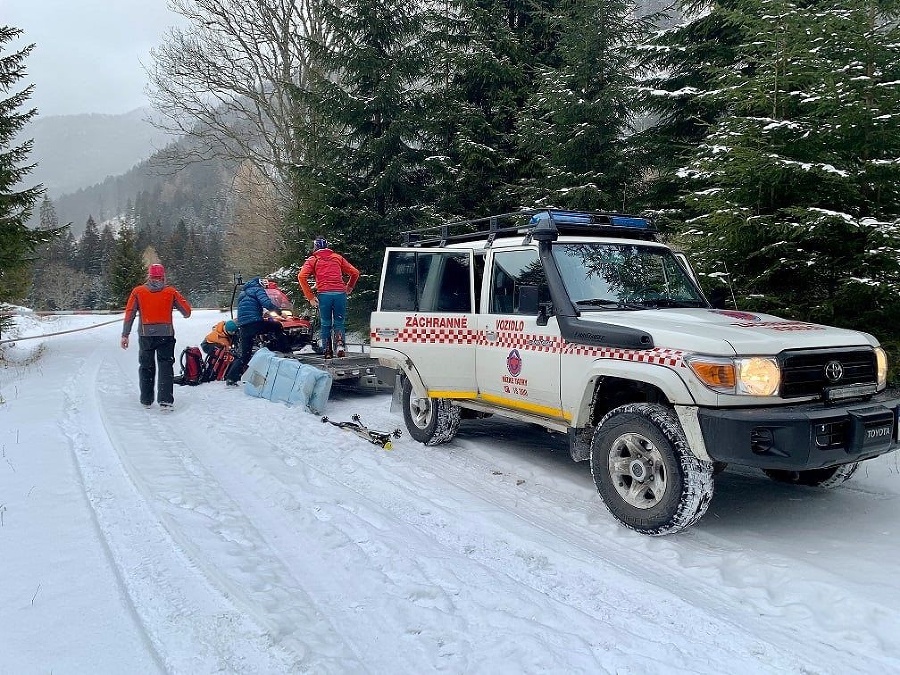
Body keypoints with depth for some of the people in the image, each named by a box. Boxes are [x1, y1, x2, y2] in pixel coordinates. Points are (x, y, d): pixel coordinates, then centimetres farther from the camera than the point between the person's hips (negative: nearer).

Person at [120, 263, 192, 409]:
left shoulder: (138, 292, 4)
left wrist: (125, 335, 4)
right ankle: (165, 400, -9)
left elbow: (129, 314, 1)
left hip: (145, 335, 1)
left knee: (146, 367, 14)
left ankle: (146, 400, 19)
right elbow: (187, 310, 3)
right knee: (165, 367, 2)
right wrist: (185, 314, 27)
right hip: (166, 335, -1)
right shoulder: (171, 292, 1)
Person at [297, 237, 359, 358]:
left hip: (323, 294, -1)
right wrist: (349, 288, 26)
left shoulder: (313, 260, 13)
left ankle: (327, 351, 9)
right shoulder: (338, 257, 19)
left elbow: (302, 276, -3)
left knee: (325, 324, 12)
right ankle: (340, 344, -13)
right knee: (339, 322, 11)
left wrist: (310, 297, -3)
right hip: (340, 293, 1)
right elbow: (355, 273, 14)